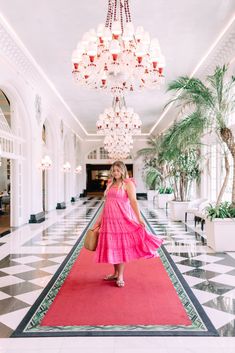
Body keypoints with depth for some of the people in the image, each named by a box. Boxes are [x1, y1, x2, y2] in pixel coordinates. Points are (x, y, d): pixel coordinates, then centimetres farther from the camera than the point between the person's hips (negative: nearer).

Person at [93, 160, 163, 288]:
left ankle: (120, 276, 10)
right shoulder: (110, 184, 15)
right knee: (112, 246, 11)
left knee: (121, 246, -1)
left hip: (122, 218, -6)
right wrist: (99, 219, 19)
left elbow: (133, 201, -14)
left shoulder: (128, 183, -4)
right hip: (109, 219, 6)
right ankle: (115, 273, 25)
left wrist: (139, 218, -22)